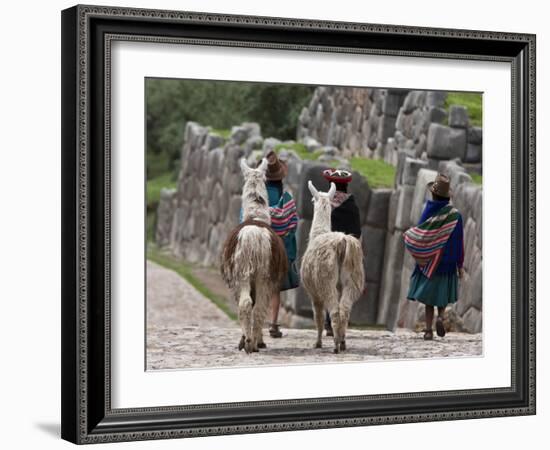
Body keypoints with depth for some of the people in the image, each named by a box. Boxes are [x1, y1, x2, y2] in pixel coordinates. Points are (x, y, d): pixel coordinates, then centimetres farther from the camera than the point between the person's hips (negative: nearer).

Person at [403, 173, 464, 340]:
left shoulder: (428, 211, -9)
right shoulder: (454, 214, -8)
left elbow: (420, 236, -10)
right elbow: (458, 242, -6)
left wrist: (407, 235, 11)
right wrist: (460, 265, 0)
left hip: (428, 261, 0)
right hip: (447, 262, 0)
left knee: (429, 297, 8)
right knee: (442, 295, 17)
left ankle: (428, 330, 2)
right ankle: (441, 316, -9)